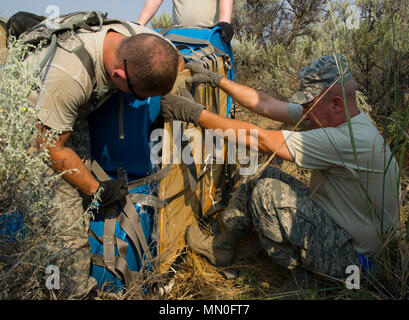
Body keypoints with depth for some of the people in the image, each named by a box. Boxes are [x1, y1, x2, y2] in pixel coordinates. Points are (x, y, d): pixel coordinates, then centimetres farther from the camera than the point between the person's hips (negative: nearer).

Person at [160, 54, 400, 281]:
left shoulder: (352, 140, -32)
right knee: (267, 176, 0)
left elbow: (260, 139, -32)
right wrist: (216, 79, -2)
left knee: (267, 190, -23)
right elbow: (265, 104, -1)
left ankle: (297, 268, -1)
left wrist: (195, 113, -27)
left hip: (350, 256, -9)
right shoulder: (331, 116, -4)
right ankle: (223, 244, 13)